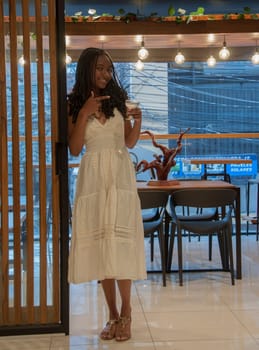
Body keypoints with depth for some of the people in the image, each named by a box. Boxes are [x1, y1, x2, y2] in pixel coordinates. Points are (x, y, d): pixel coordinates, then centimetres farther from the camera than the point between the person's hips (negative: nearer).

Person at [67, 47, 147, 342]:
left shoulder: (118, 99, 8)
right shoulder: (75, 105, 4)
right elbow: (74, 149, -3)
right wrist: (84, 113, -10)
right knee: (99, 242, 1)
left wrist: (137, 122, -9)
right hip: (93, 177, 0)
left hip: (120, 175, 0)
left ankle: (125, 313, 3)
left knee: (120, 240, -6)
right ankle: (113, 314, 11)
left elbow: (130, 143, 10)